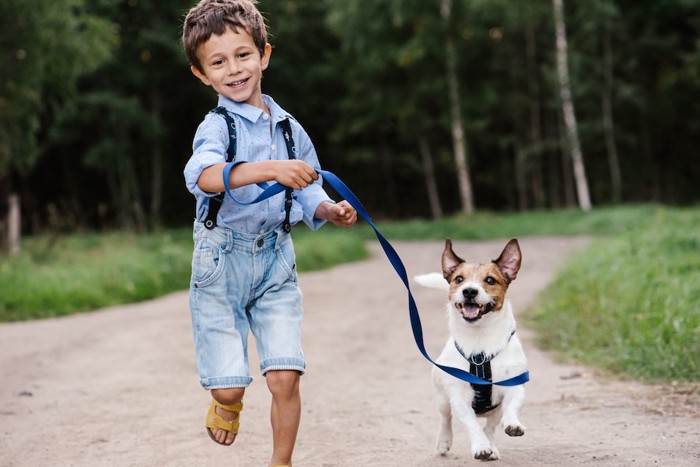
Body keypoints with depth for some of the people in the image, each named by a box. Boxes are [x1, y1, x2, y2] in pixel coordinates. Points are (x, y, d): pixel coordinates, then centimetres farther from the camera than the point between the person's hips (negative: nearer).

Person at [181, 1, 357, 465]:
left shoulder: (289, 129, 6)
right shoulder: (216, 127, -9)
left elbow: (308, 195, 15)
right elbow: (205, 175, -31)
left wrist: (331, 211, -7)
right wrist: (272, 169, -43)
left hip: (275, 258, 3)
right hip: (221, 260, -3)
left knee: (285, 376, -6)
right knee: (228, 385, -2)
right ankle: (227, 405, 35)